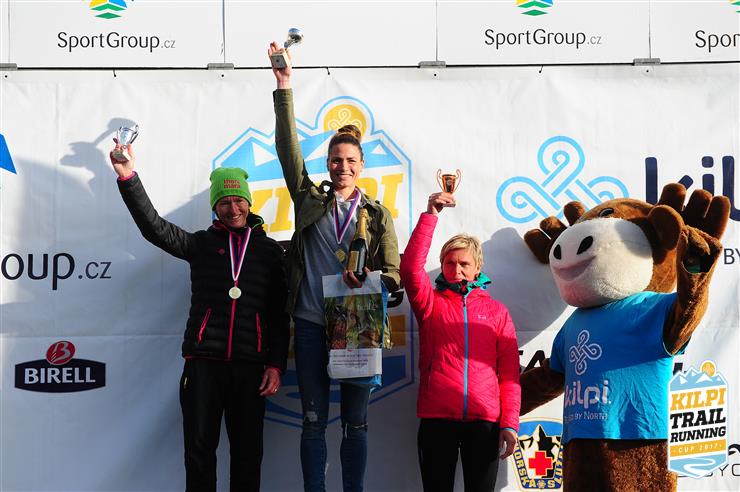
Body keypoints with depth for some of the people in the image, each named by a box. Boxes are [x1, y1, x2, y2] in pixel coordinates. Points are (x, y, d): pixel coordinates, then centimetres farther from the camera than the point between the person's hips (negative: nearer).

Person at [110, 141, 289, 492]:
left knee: (247, 454, 5)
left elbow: (280, 315, 8)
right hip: (203, 362, 0)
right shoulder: (202, 243, 10)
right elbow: (154, 227, -4)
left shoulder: (269, 250, 10)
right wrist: (128, 177, -15)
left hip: (250, 366, 0)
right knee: (199, 452, 2)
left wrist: (275, 365, 0)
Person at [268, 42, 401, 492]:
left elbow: (395, 276, 7)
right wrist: (285, 86, -9)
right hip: (312, 325, 0)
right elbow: (289, 147, -2)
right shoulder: (310, 200, 7)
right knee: (314, 420, 3)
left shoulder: (378, 215, 7)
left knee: (355, 422, 5)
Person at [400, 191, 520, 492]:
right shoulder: (431, 303, 10)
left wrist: (510, 423, -3)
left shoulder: (496, 311, 12)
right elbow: (410, 266, -8)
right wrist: (430, 216, -11)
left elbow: (509, 372, 6)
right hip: (436, 418, 0)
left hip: (484, 421, 1)